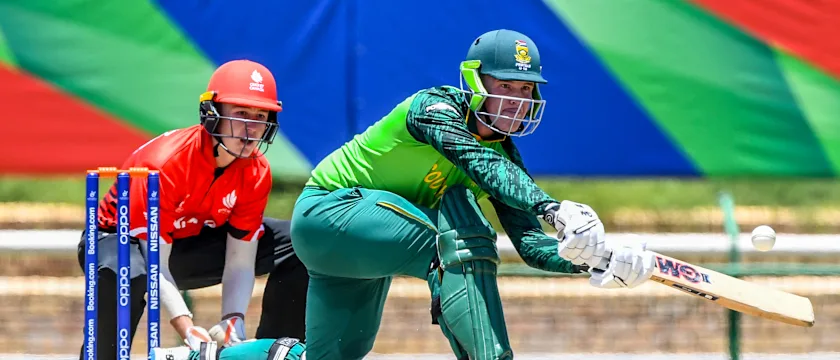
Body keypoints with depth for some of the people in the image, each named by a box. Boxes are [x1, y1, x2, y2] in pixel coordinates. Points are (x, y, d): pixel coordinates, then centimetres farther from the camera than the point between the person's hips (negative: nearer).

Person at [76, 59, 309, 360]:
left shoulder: (256, 173, -14)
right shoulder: (165, 163, -32)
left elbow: (239, 261, -13)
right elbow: (155, 266, -33)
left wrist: (233, 321, -32)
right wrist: (189, 331, -44)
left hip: (192, 241, 6)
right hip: (126, 239, -6)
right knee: (125, 271, -45)